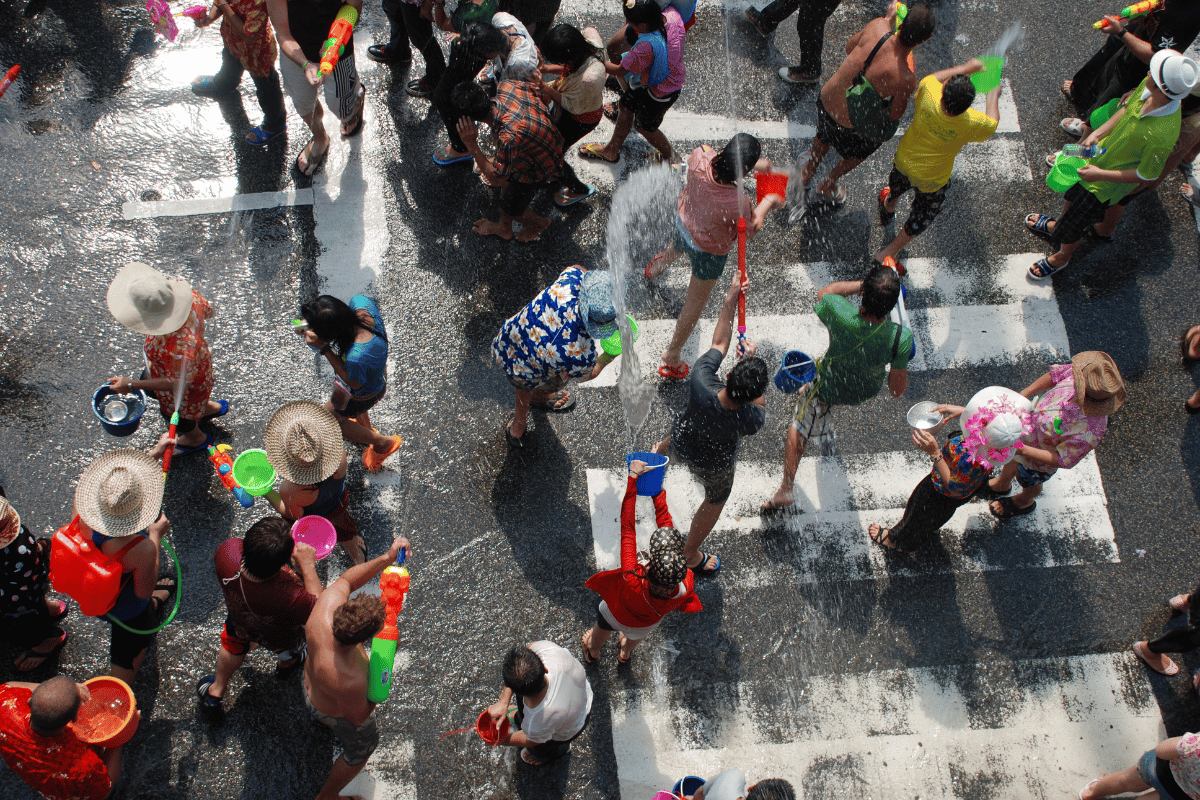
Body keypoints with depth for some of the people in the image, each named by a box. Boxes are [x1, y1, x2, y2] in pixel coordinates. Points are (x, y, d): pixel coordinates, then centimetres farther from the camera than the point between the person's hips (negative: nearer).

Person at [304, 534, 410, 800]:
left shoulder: (327, 605, -38)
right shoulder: (350, 681, -50)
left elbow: (347, 580, -15)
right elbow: (357, 717, -27)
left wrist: (387, 558, -27)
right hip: (339, 713, -5)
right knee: (362, 748, 28)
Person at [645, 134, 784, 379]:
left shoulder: (699, 158, -31)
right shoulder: (738, 203, -41)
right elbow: (750, 229, -18)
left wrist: (754, 164, -4)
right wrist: (768, 203, -2)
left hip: (684, 223, 6)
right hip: (709, 252, -6)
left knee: (676, 249, 43)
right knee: (696, 302, 18)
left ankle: (659, 264, 79)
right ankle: (673, 354, 34)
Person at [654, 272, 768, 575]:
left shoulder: (701, 383, -43)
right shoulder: (751, 420, -44)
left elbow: (719, 343, -24)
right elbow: (758, 402, -17)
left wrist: (731, 298, -18)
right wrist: (751, 360, -23)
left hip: (681, 442, 2)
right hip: (714, 465, -2)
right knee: (714, 502, 30)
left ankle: (661, 450, 78)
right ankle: (690, 556, 52)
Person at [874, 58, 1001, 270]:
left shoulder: (928, 95, -34)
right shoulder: (972, 123, -35)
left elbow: (932, 78, -7)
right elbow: (992, 123, -9)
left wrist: (965, 68, -2)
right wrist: (993, 97, 8)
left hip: (903, 160, 3)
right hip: (931, 180, -3)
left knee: (898, 183, 38)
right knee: (924, 215, 24)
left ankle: (888, 205, 71)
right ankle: (888, 254, 32)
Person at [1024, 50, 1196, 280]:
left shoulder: (1161, 135, -42)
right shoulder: (1148, 85, -23)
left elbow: (1147, 175, -27)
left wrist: (1101, 174, -28)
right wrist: (1098, 133, -12)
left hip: (1106, 187, -6)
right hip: (1100, 155, 6)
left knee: (1073, 226, 16)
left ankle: (1062, 256, 49)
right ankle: (1056, 226, 64)